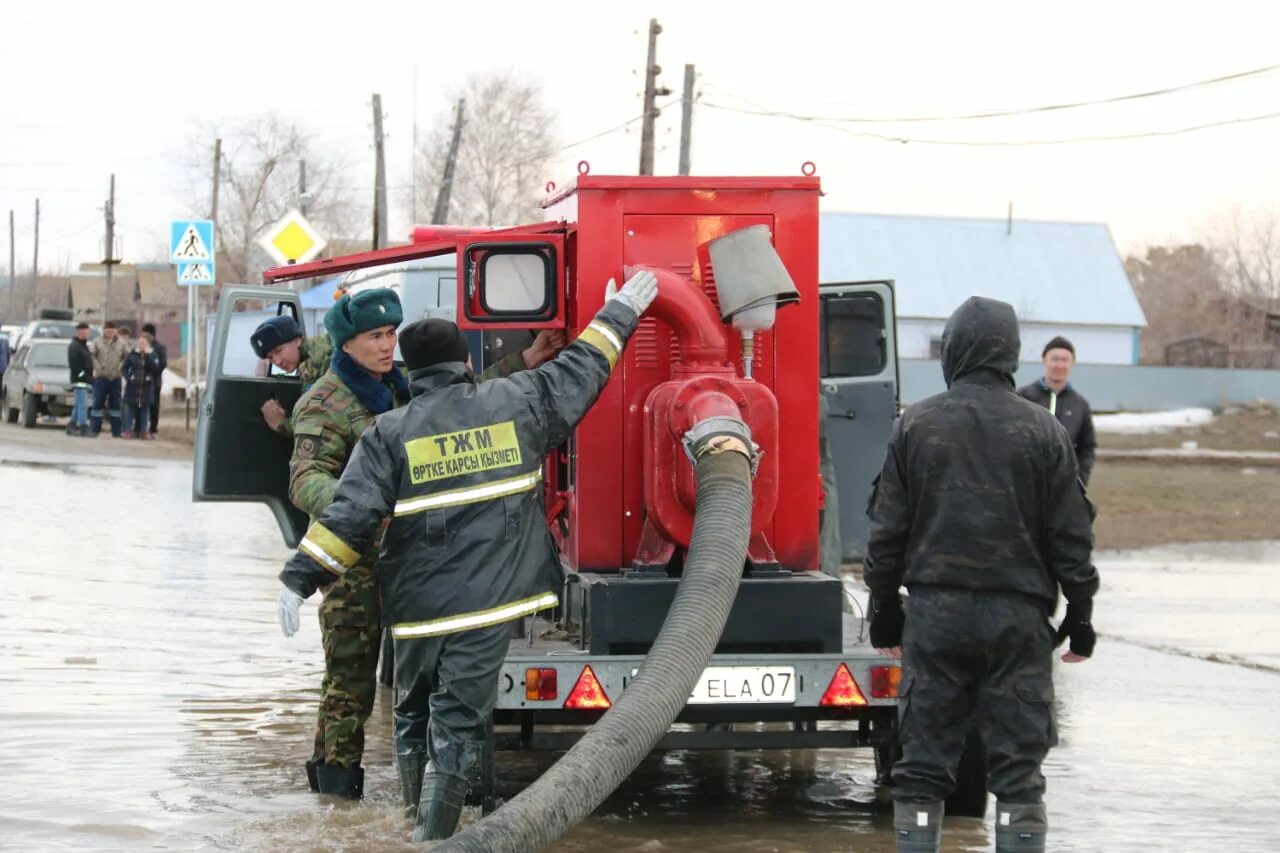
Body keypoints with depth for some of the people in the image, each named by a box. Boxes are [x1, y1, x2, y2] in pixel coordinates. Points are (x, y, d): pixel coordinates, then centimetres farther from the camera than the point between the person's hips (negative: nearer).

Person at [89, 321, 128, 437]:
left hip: (116, 378, 2)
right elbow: (90, 355, -4)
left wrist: (121, 366, -4)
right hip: (101, 377, -2)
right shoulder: (98, 342, -1)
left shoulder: (121, 343, 5)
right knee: (98, 403, -4)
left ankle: (116, 431, 10)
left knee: (115, 404, 6)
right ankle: (94, 429, -1)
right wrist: (97, 366, -11)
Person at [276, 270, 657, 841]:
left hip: (416, 607, 0)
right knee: (457, 726, 1)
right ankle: (435, 836, -3)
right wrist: (618, 316, 27)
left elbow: (350, 516, -10)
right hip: (488, 605, 0)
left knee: (413, 718, 20)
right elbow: (577, 372, 13)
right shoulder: (516, 403, 0)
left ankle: (420, 819, 30)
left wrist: (300, 578, -6)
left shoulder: (390, 434, -3)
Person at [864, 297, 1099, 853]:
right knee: (1018, 765, 3)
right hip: (1018, 618, 0)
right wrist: (1080, 620, 10)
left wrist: (885, 614, 13)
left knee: (923, 765, 6)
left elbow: (887, 531, 3)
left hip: (934, 614, 1)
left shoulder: (916, 425, 0)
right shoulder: (1042, 431, -1)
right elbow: (1071, 539, 1)